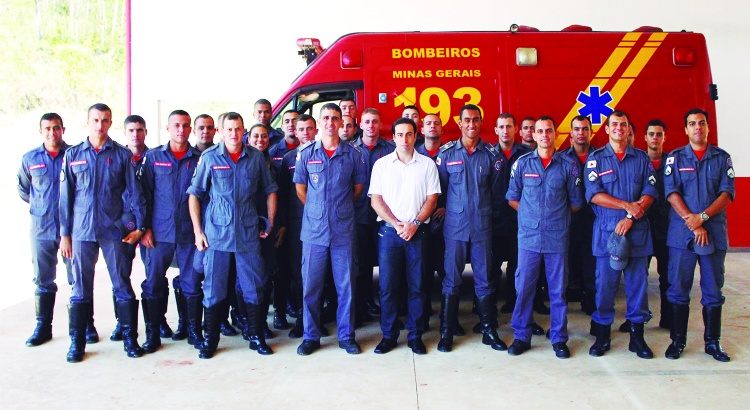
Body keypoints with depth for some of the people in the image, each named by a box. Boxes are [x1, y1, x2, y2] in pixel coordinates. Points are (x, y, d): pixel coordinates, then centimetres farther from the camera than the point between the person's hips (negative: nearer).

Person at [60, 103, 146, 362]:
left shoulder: (122, 155, 3)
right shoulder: (73, 155, 7)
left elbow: (134, 192, 4)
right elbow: (65, 197, 7)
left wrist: (138, 225, -2)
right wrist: (65, 233, 4)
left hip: (114, 231, -1)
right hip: (82, 231, 1)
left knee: (123, 286, 4)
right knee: (80, 289, 7)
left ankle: (130, 339, 13)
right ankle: (77, 343, 17)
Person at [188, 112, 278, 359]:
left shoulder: (256, 158, 4)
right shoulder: (209, 158, 0)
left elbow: (270, 191, 13)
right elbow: (194, 194, 3)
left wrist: (270, 223, 8)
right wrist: (197, 230, -2)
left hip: (248, 234, 1)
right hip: (216, 233, -1)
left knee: (254, 287, 7)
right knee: (213, 288, 6)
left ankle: (256, 337, 20)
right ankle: (210, 339, 19)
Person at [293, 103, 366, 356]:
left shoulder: (352, 154, 2)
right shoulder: (306, 154, 3)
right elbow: (300, 189, 11)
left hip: (343, 230, 0)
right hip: (313, 230, 1)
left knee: (346, 285, 5)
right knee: (310, 285, 5)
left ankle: (347, 336, 18)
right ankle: (311, 337, 18)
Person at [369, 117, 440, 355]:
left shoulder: (427, 164, 6)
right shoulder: (382, 164, 6)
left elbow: (432, 198, 3)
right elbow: (375, 200, 1)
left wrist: (415, 223, -10)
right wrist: (396, 224, -10)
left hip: (417, 231, 0)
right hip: (388, 230, 0)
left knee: (417, 285, 3)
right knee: (387, 285, 1)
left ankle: (415, 335, 14)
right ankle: (388, 335, 12)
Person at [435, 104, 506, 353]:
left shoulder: (492, 154, 3)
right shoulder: (446, 152, 1)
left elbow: (496, 189, 10)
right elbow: (440, 188, 7)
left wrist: (483, 208, 9)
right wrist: (447, 209, 6)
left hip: (482, 225, 1)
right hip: (454, 225, -1)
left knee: (484, 280, 8)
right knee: (451, 280, 4)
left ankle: (489, 331, 19)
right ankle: (446, 332, 13)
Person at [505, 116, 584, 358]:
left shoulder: (568, 165, 4)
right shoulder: (522, 163, 5)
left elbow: (576, 203, 9)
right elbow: (512, 198, 10)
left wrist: (558, 214, 3)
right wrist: (530, 213, 3)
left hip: (557, 237, 0)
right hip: (529, 236, 0)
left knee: (558, 289, 6)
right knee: (524, 287, 4)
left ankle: (559, 339, 19)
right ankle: (522, 336, 17)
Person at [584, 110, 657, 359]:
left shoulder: (642, 158, 11)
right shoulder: (596, 159, 5)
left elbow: (650, 192, 1)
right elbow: (593, 194, -6)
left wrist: (631, 217, -12)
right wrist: (627, 205, -12)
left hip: (637, 230, 2)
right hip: (606, 231, -1)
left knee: (638, 283, 4)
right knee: (605, 284, 1)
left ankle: (637, 336, 15)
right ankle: (602, 334, 12)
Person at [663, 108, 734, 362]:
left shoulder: (722, 158, 9)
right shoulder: (675, 158, 6)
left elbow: (727, 193, 0)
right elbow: (671, 193, -4)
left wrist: (703, 216, -14)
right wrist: (692, 223, -13)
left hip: (714, 233, 1)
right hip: (681, 233, -1)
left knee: (713, 290, 6)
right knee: (678, 289, 2)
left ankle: (713, 342, 17)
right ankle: (678, 340, 12)